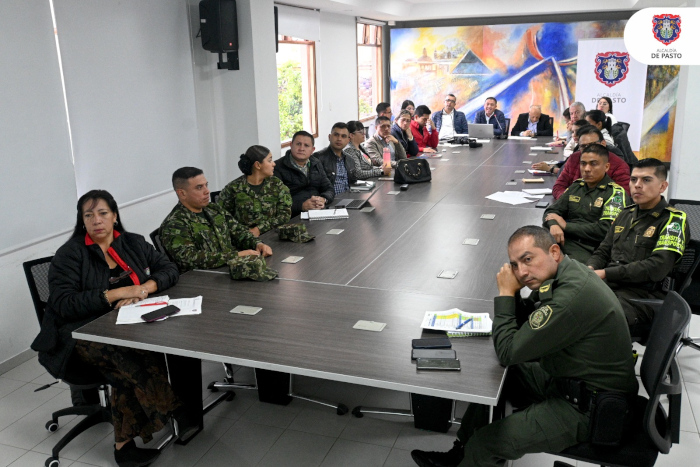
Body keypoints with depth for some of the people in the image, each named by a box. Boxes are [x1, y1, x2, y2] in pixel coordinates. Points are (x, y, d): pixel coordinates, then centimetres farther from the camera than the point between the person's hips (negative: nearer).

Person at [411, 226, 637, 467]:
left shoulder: (573, 296, -32)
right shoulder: (565, 273, -2)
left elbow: (508, 353, -25)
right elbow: (525, 323, 11)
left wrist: (506, 293, -16)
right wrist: (512, 293, -8)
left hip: (586, 408, -10)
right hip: (565, 376, 10)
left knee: (482, 445, -13)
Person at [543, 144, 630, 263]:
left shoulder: (616, 193, -1)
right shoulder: (576, 186, 18)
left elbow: (606, 230, -14)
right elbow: (551, 212, 17)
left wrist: (565, 225, -8)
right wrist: (553, 224, -9)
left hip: (588, 248, -6)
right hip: (563, 241, 6)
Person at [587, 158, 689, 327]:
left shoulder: (673, 220, 1)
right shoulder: (625, 214, 23)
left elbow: (658, 267, -13)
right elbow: (603, 251, 25)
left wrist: (605, 273, -14)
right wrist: (590, 269, 1)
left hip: (643, 293, -6)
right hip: (607, 286, 6)